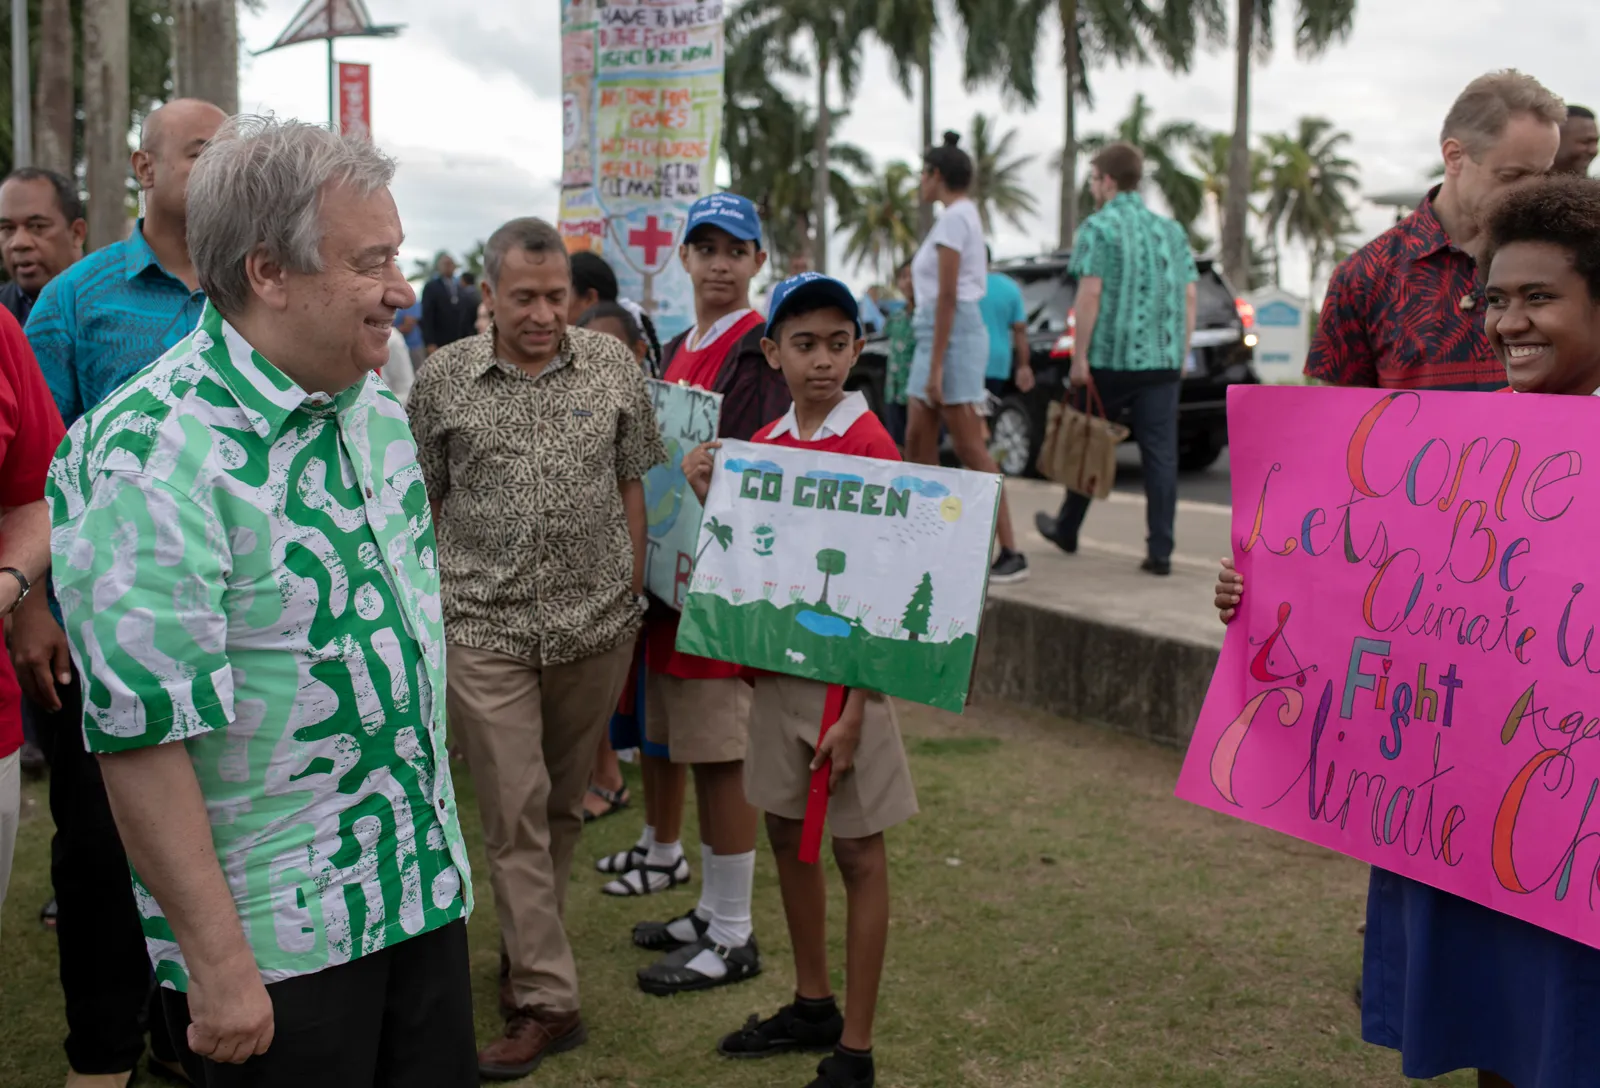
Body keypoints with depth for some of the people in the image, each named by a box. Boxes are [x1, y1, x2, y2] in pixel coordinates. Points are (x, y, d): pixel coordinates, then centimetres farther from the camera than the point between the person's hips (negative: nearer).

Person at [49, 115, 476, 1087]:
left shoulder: (376, 409, 5)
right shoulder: (151, 455, -21)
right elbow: (142, 727, -23)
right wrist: (217, 963, -20)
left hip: (427, 885, 7)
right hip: (275, 938, -7)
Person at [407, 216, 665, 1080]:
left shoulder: (613, 367, 2)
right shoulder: (442, 381, -1)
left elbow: (632, 486, 9)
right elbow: (424, 501, 6)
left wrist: (632, 598, 8)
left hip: (597, 624, 2)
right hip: (485, 628, -2)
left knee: (563, 804, 15)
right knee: (515, 812, -2)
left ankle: (527, 948, 35)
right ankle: (547, 1000, 3)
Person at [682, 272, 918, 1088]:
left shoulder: (871, 448, -12)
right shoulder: (763, 445, 6)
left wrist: (854, 714, -18)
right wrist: (711, 496, -3)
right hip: (775, 667, 7)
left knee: (857, 851, 3)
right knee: (787, 834, 16)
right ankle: (813, 1005, 34)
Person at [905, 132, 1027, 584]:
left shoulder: (954, 218, -13)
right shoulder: (964, 215, 17)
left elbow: (947, 297, -19)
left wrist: (935, 366, -20)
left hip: (952, 336, -10)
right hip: (938, 336, 10)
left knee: (971, 451, -10)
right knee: (917, 442, 11)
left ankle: (1010, 554, -8)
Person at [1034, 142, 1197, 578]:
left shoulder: (1098, 228, -4)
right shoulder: (1171, 229, 13)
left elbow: (1090, 294, -13)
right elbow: (1189, 296, 10)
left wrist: (1079, 356, -10)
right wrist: (1180, 354, 16)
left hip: (1110, 358, -4)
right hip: (1163, 361, 4)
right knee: (1161, 454, 1)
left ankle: (1067, 529, 28)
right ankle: (1160, 552, -3)